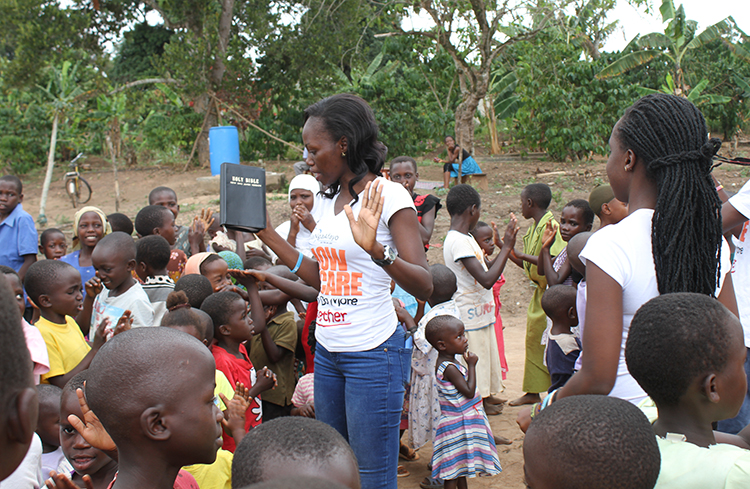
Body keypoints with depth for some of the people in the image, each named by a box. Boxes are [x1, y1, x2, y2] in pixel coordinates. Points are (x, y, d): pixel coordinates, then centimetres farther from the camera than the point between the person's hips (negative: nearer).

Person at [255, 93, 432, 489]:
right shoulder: (325, 200, 10)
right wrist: (266, 233, 13)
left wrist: (377, 249, -37)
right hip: (327, 349, 7)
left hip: (373, 352, -7)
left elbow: (424, 286, -20)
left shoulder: (388, 196, -13)